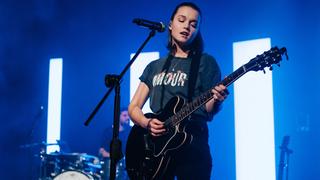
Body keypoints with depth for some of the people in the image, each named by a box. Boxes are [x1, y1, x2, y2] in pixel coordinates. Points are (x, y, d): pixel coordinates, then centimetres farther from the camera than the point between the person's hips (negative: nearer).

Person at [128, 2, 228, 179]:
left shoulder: (205, 62, 3)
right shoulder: (154, 66, 15)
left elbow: (208, 112, -2)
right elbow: (133, 107, 12)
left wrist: (216, 101, -25)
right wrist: (147, 123, -8)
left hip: (192, 145, -3)